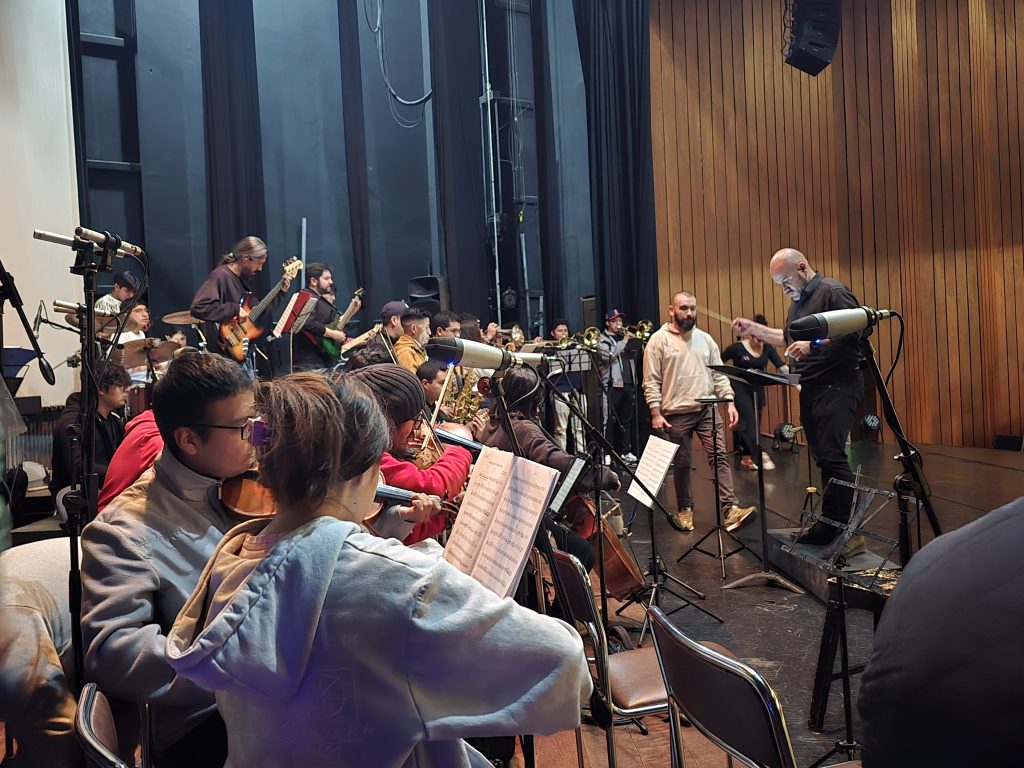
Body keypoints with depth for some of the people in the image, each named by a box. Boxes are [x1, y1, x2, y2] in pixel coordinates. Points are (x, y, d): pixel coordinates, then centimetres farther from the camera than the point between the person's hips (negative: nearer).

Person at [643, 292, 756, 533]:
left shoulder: (705, 339, 10)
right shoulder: (659, 340, -4)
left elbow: (719, 375, 11)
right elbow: (651, 381, -7)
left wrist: (729, 402, 1)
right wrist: (656, 413, -13)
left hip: (707, 409, 3)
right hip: (676, 414, -3)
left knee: (720, 457, -6)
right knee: (681, 464, 7)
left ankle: (730, 509, -9)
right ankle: (684, 510, 23)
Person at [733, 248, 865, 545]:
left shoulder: (832, 291, -8)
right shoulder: (799, 300, 22)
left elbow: (854, 331, -17)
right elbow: (788, 339, 32)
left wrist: (813, 344, -20)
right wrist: (753, 328, 23)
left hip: (837, 385, -9)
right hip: (811, 388, 9)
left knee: (831, 455, -13)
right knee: (824, 458, 9)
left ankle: (845, 528, -6)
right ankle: (830, 524, 14)